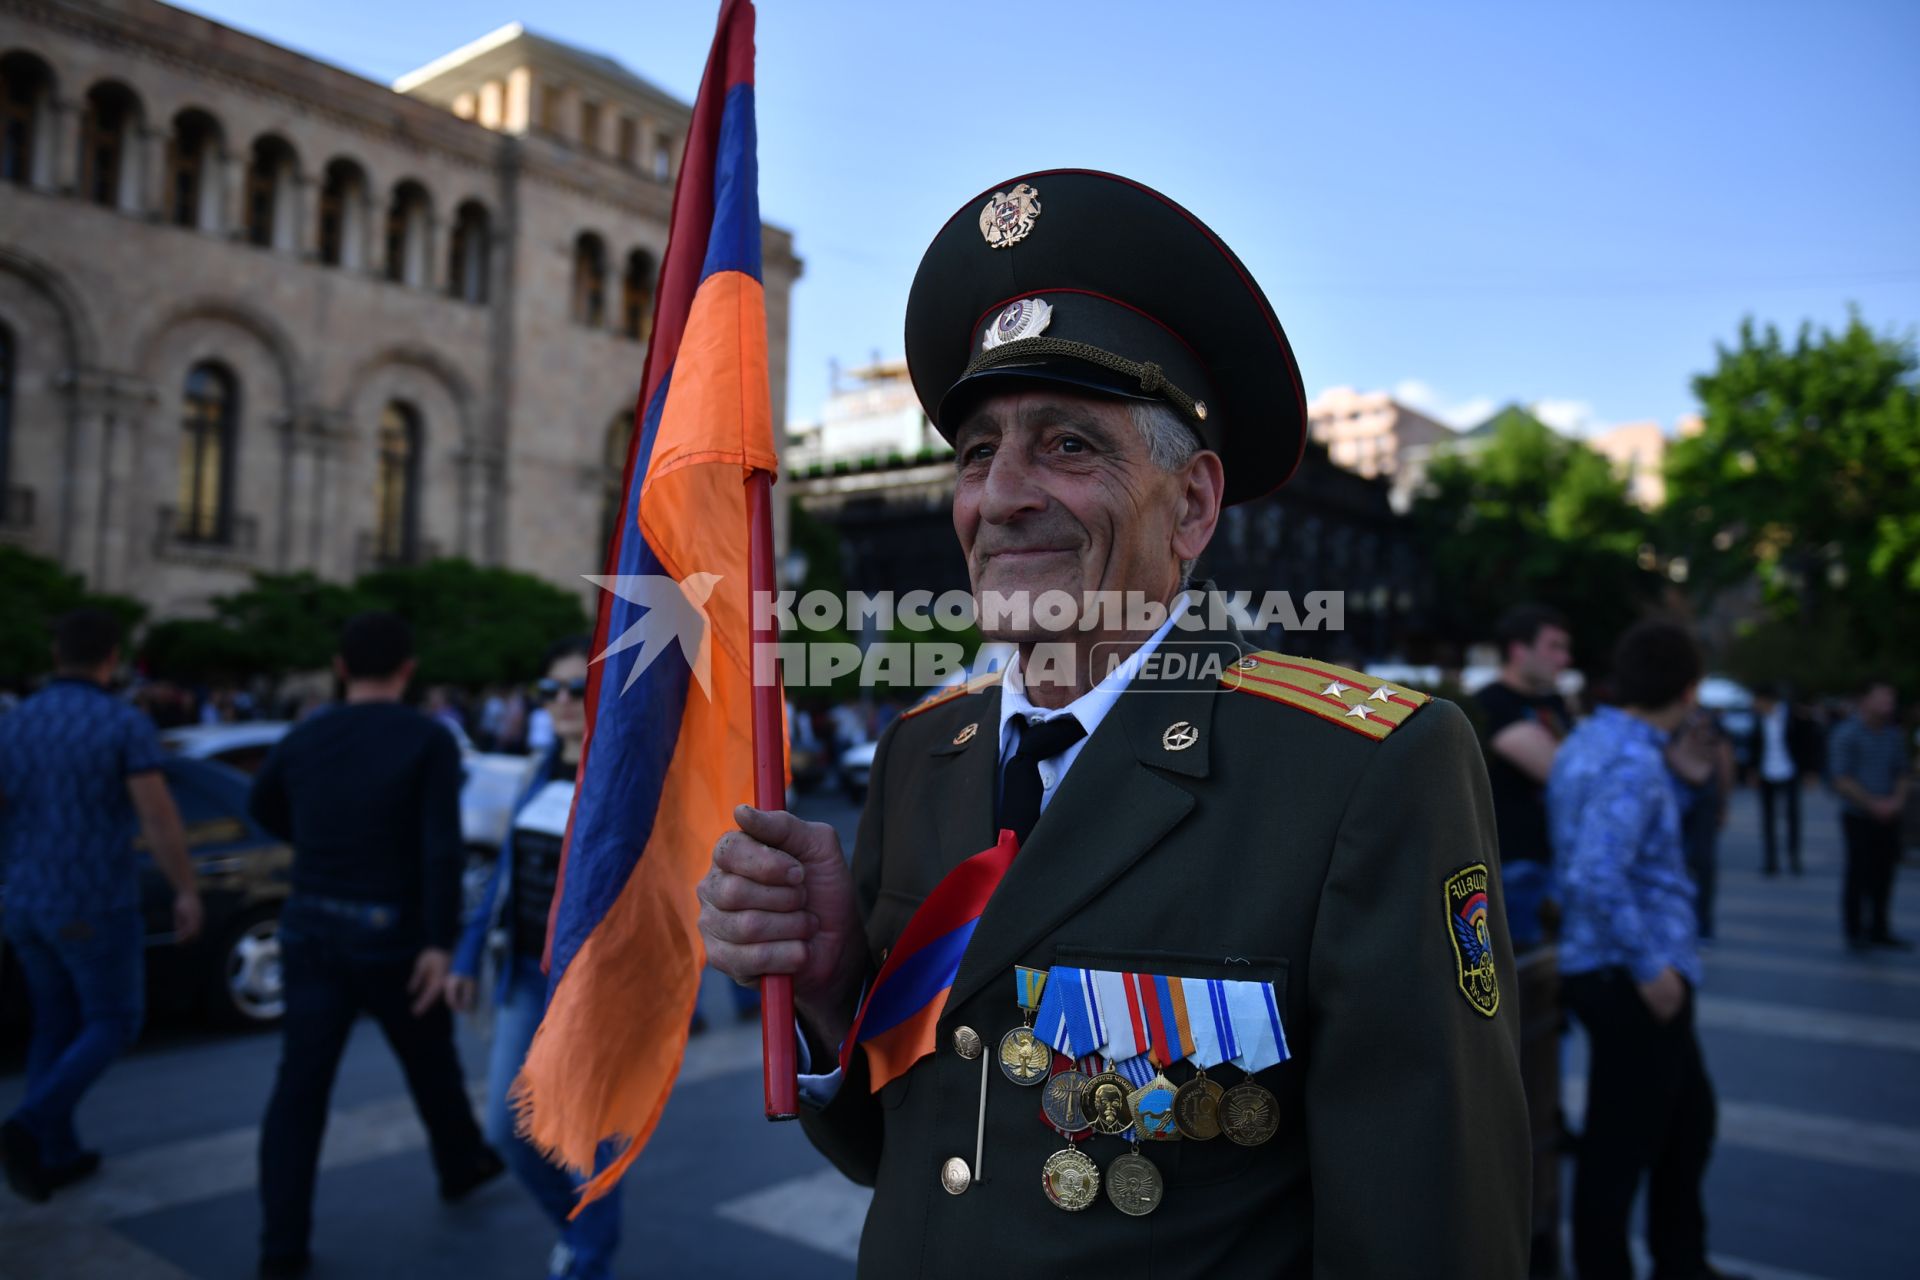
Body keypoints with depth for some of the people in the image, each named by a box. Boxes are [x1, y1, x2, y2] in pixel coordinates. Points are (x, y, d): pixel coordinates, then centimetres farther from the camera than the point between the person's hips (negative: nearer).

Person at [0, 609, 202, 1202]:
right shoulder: (126, 724, -16)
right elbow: (160, 819, -19)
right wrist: (187, 891, -9)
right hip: (95, 907, -6)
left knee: (57, 1024, 20)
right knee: (112, 1027, 9)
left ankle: (56, 1154, 22)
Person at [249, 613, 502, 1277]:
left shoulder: (302, 739, 2)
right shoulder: (431, 740, -13)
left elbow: (264, 806, 23)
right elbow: (442, 848, -23)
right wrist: (442, 944, -22)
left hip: (312, 931, 3)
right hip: (390, 941, -3)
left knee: (300, 1087, 6)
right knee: (430, 1056, 20)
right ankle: (461, 1164, 41)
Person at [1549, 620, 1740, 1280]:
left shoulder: (1587, 741, 8)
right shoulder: (1634, 762, -21)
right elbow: (1597, 878, -31)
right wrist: (1649, 966, -22)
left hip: (1617, 971, 10)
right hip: (1632, 979, -10)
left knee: (1689, 1116, 23)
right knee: (1622, 1142, 4)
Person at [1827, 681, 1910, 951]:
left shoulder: (1894, 735, 10)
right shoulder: (1846, 735, -9)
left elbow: (1901, 773, 15)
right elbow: (1843, 781, -12)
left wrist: (1897, 801, -3)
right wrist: (1874, 804, -14)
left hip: (1888, 817, 5)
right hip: (1859, 816, -5)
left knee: (1884, 874, 8)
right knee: (1858, 875, 0)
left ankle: (1880, 931, 19)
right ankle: (1855, 932, 11)